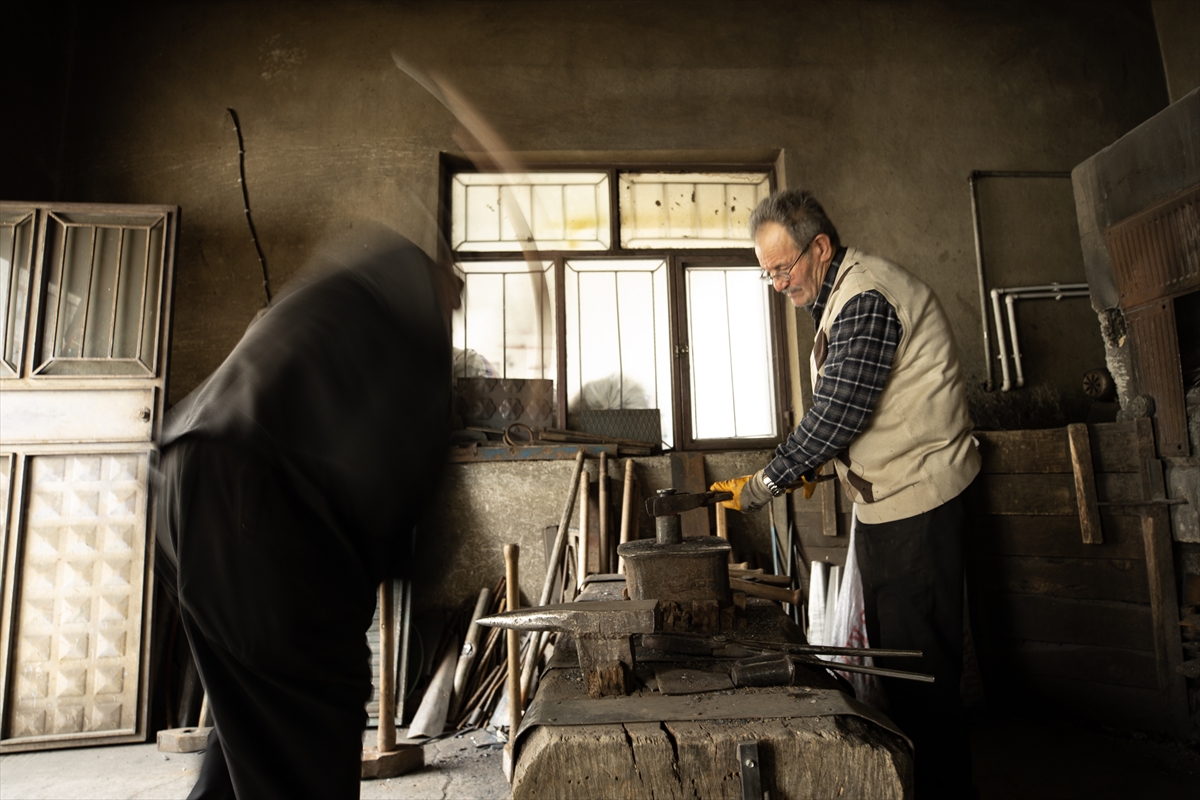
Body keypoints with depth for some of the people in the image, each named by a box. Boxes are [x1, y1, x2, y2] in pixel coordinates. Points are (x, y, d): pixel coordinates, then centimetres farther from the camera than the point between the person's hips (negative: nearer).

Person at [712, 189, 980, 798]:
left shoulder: (866, 298, -20)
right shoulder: (837, 296, 13)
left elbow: (840, 411, -25)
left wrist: (764, 484, -18)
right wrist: (814, 461, 7)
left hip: (917, 497, -10)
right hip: (884, 497, 10)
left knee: (918, 658, -1)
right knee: (888, 646, 17)